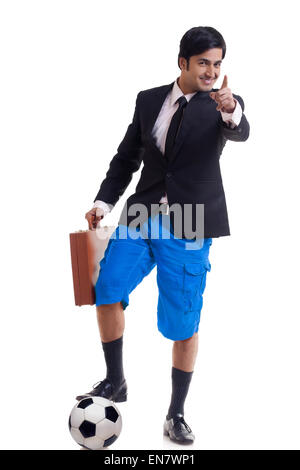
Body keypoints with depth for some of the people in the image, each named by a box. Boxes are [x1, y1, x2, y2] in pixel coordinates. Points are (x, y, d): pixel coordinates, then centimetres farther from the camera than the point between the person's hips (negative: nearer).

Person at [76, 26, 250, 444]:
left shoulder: (223, 104, 1)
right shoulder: (149, 100, 9)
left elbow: (239, 133, -21)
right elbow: (127, 157, 13)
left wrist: (230, 112, -44)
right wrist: (104, 202, 0)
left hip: (189, 227, -2)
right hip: (142, 217, 3)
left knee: (183, 323, -1)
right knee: (107, 288, -15)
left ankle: (176, 414, 17)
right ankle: (115, 381, 8)